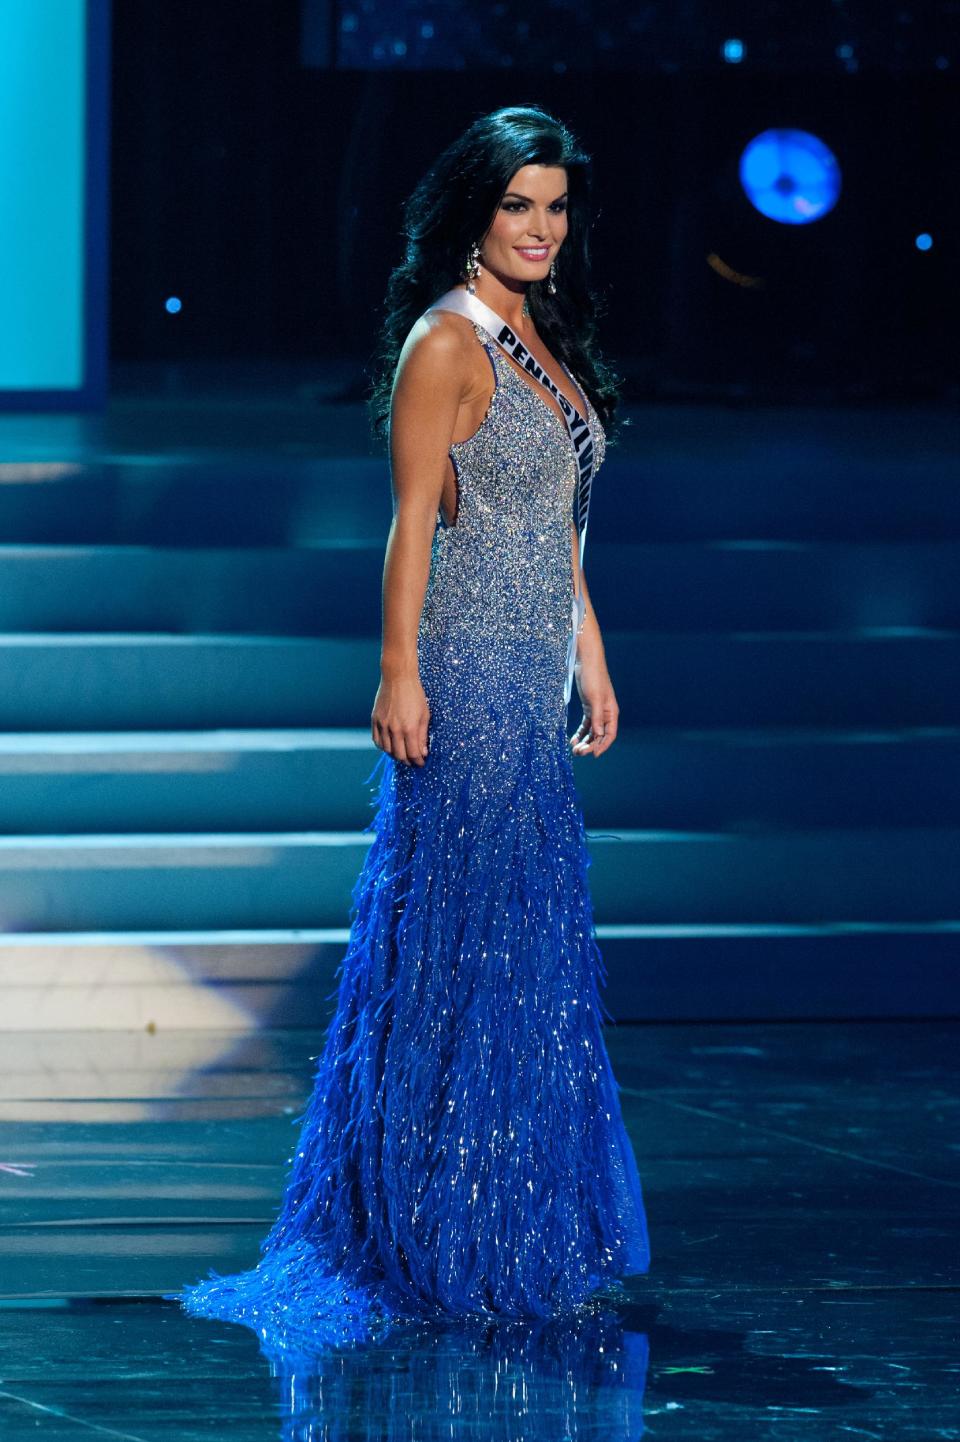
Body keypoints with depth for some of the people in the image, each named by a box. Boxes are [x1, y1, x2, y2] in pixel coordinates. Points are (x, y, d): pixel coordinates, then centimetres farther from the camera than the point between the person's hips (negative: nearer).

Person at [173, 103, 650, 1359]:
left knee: (536, 935, 11)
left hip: (532, 679, 9)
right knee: (475, 938, -5)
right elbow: (415, 518, -14)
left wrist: (591, 657, 19)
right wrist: (400, 673, -18)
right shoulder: (446, 342, -11)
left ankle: (528, 1226, 18)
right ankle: (457, 1242, 1)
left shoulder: (545, 338, 14)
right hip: (467, 675, -9)